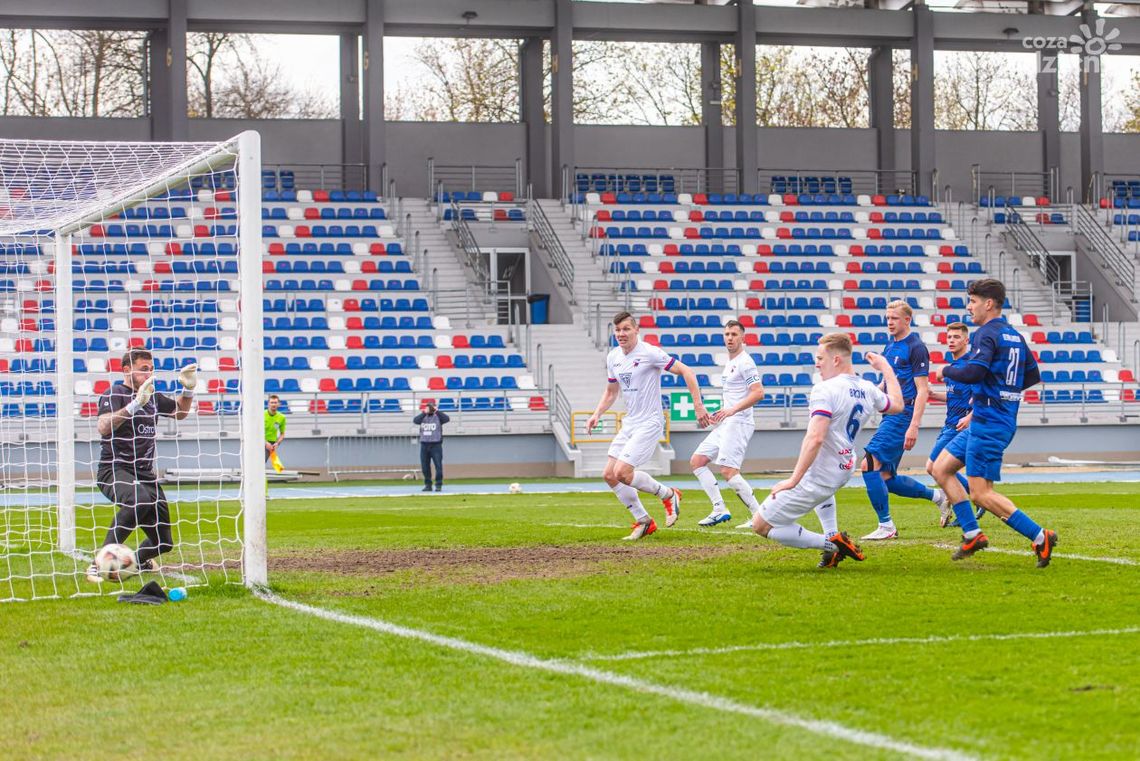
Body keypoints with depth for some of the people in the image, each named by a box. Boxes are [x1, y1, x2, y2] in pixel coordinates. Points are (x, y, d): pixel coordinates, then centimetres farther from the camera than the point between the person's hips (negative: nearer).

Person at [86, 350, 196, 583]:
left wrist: (188, 389, 15)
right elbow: (104, 428, -24)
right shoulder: (114, 395, -6)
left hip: (144, 474, 7)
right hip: (115, 471, -7)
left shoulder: (153, 397, 15)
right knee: (140, 499, -41)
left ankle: (138, 561, 41)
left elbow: (179, 413, 33)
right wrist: (134, 405, -31)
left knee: (164, 543, 5)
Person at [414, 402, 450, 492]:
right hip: (424, 444, 3)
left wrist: (437, 411, -16)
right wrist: (424, 413, -15)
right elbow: (415, 420, -9)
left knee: (438, 465, -7)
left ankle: (439, 485, -2)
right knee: (425, 466, 5)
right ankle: (428, 485, 14)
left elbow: (447, 419, -16)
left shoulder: (438, 417, 2)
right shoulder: (423, 417, 9)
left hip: (436, 444, -3)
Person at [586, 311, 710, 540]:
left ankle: (668, 495, 5)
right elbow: (611, 392, 23)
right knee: (610, 475, 1)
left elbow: (686, 372, -12)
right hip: (629, 424, 8)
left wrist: (698, 405, -16)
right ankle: (643, 522, 14)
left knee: (623, 473, -19)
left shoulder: (649, 353, -15)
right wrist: (597, 414, 7)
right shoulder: (613, 357, 8)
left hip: (649, 423, -8)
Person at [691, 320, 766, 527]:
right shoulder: (729, 363, 18)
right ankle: (719, 510, 5)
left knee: (728, 471, -18)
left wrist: (732, 410, -28)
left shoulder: (745, 362, -11)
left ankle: (760, 515, -12)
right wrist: (720, 412, 17)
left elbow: (758, 393, -22)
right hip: (725, 423, 10)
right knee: (696, 461, 7)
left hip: (738, 423, -10)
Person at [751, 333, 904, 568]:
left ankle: (830, 546, -4)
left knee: (761, 526, 0)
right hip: (845, 470, 9)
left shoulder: (824, 390, -23)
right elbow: (898, 405, 23)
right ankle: (834, 537, 30)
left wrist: (793, 480, -28)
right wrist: (885, 368, 35)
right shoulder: (868, 390, 1)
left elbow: (815, 438, -32)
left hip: (816, 478, -9)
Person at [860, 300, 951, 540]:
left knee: (869, 465, -16)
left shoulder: (915, 348, -10)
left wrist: (914, 426, -22)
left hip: (902, 415, -9)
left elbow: (922, 390, -15)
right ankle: (937, 496, 25)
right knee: (886, 478, 9)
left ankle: (886, 526, -9)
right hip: (890, 415, 9)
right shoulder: (891, 344, 15)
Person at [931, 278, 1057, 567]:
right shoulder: (1015, 336, 14)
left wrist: (947, 371, -8)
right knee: (941, 468, 14)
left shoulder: (987, 334, -14)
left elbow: (974, 372, -27)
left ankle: (1040, 537, -9)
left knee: (981, 494, -9)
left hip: (988, 424, -10)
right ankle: (972, 534, 11)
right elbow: (1033, 377, 19)